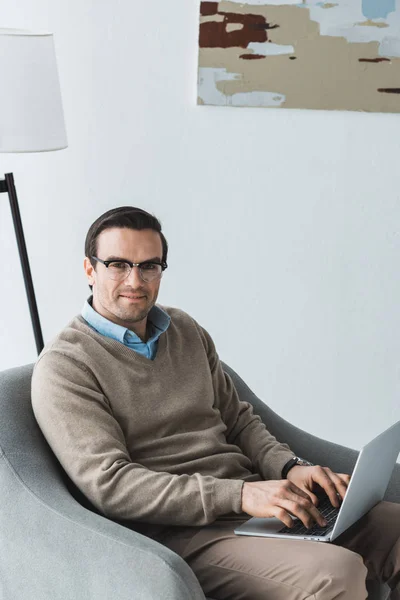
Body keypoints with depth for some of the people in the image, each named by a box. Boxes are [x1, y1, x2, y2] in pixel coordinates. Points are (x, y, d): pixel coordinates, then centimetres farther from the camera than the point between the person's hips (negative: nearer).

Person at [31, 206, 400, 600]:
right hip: (180, 529, -7)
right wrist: (240, 495, -23)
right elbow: (107, 483, -15)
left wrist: (290, 468, -2)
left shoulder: (187, 331, 16)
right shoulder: (63, 365, -6)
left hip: (253, 495, 7)